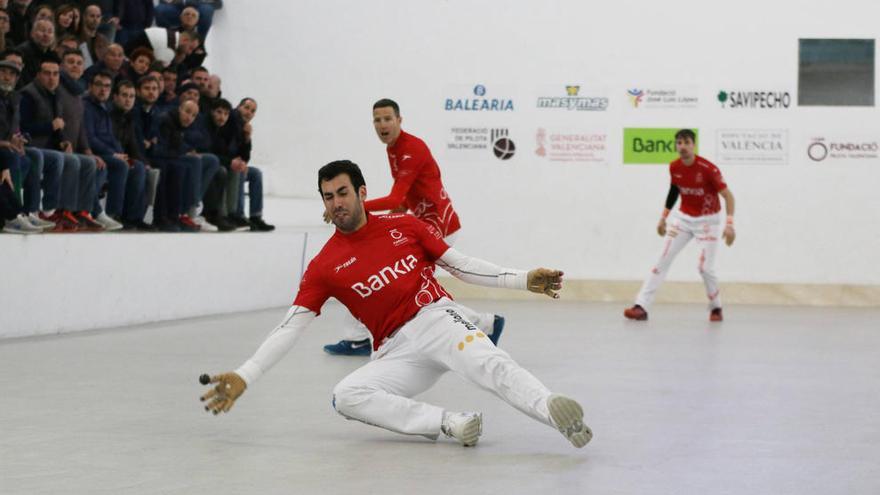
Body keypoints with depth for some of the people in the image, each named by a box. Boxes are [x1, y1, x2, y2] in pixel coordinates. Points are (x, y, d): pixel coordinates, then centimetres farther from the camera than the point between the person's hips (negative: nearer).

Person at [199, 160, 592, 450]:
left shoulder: (405, 228, 6)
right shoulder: (324, 267, 5)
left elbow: (460, 265, 10)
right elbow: (289, 328, 1)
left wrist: (524, 280, 0)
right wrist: (244, 377, -9)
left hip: (439, 320, -2)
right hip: (396, 351, 2)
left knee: (488, 365, -32)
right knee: (346, 396, -25)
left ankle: (561, 418, -53)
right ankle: (450, 423, -34)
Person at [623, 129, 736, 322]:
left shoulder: (708, 169, -22)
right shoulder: (674, 167, -6)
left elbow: (728, 195, -20)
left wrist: (729, 224, -30)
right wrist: (664, 217, 16)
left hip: (707, 220, -4)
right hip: (683, 218, 4)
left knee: (705, 268, -10)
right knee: (663, 261, -5)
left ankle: (716, 308, 16)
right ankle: (641, 307, -9)